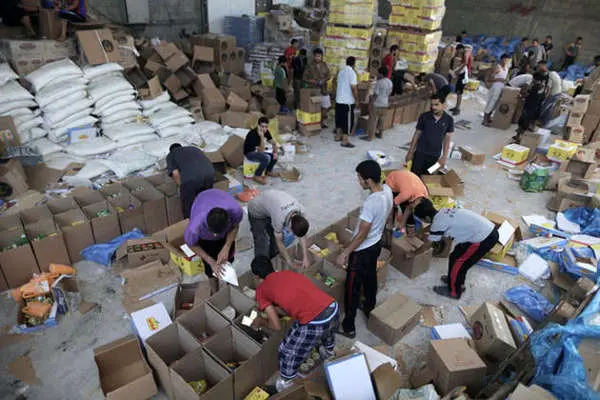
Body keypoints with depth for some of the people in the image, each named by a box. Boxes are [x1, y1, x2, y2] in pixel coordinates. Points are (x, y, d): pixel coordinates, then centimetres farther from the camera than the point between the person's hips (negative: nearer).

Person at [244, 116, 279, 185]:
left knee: (274, 156, -6)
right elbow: (261, 151, -35)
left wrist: (275, 152, -15)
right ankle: (257, 176, -13)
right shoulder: (253, 134, -31)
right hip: (250, 153, -8)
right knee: (267, 158, -30)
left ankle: (269, 171, 17)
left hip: (258, 151, 8)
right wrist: (262, 137, -44)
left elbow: (274, 143, 3)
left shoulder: (266, 132, -8)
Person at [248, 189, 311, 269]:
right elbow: (279, 243, -23)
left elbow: (302, 236, -13)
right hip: (257, 211, -6)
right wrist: (288, 261, -12)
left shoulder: (301, 211, -25)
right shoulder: (280, 218, -41)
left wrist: (305, 258, -12)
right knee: (262, 243, -10)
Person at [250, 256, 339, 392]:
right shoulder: (288, 273, 23)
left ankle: (285, 384, 45)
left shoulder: (261, 289, 8)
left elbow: (277, 326, 6)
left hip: (314, 322, -6)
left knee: (288, 351, 23)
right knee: (327, 330, 43)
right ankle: (329, 352, 70)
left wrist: (262, 322, 28)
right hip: (333, 308, 7)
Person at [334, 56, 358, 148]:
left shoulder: (341, 71, 9)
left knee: (339, 118, 17)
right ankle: (345, 141, 1)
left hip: (339, 100, 8)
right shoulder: (352, 72, -16)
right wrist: (356, 99, -8)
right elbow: (354, 88, -19)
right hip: (348, 101, -8)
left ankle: (338, 136, 27)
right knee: (348, 120, -1)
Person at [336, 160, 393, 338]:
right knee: (371, 278, 29)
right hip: (376, 243, 9)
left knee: (352, 288, 8)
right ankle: (370, 308, 51)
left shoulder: (370, 203, -35)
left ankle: (348, 327, 23)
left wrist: (345, 253, -17)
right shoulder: (387, 189, -9)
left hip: (362, 250, -9)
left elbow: (362, 235, -27)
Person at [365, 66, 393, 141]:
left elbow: (375, 95, -19)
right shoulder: (390, 82, 4)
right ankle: (380, 134, 31)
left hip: (376, 104, -8)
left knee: (373, 120, -1)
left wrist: (370, 104, -13)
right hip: (384, 104, 8)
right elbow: (389, 93, 12)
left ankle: (370, 137, 3)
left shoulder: (379, 82, -20)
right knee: (381, 119, 19)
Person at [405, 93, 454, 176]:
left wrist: (444, 157, -3)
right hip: (420, 153, -1)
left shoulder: (449, 120, -5)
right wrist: (410, 152, 0)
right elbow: (417, 135, -1)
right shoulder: (424, 117, -8)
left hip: (435, 156, 1)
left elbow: (447, 139, 2)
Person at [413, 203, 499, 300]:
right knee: (459, 258, 23)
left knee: (456, 261, 7)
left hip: (483, 238, -9)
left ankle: (454, 292, 25)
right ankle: (459, 283, 43)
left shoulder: (438, 223, -13)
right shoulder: (444, 212, 11)